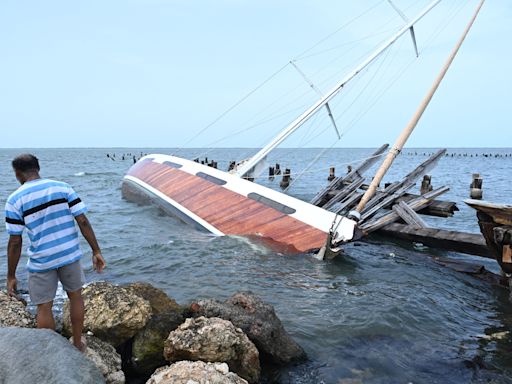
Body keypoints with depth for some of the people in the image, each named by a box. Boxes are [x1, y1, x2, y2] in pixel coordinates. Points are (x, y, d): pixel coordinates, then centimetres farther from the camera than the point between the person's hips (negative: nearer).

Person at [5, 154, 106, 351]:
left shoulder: (14, 200, -7)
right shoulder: (63, 187, -3)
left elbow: (15, 242, -8)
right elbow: (83, 221, -7)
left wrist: (11, 276, 1)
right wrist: (96, 251, -2)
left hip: (41, 261, -2)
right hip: (70, 254, 2)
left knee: (44, 307, 13)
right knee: (75, 297, 20)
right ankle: (77, 343, 33)